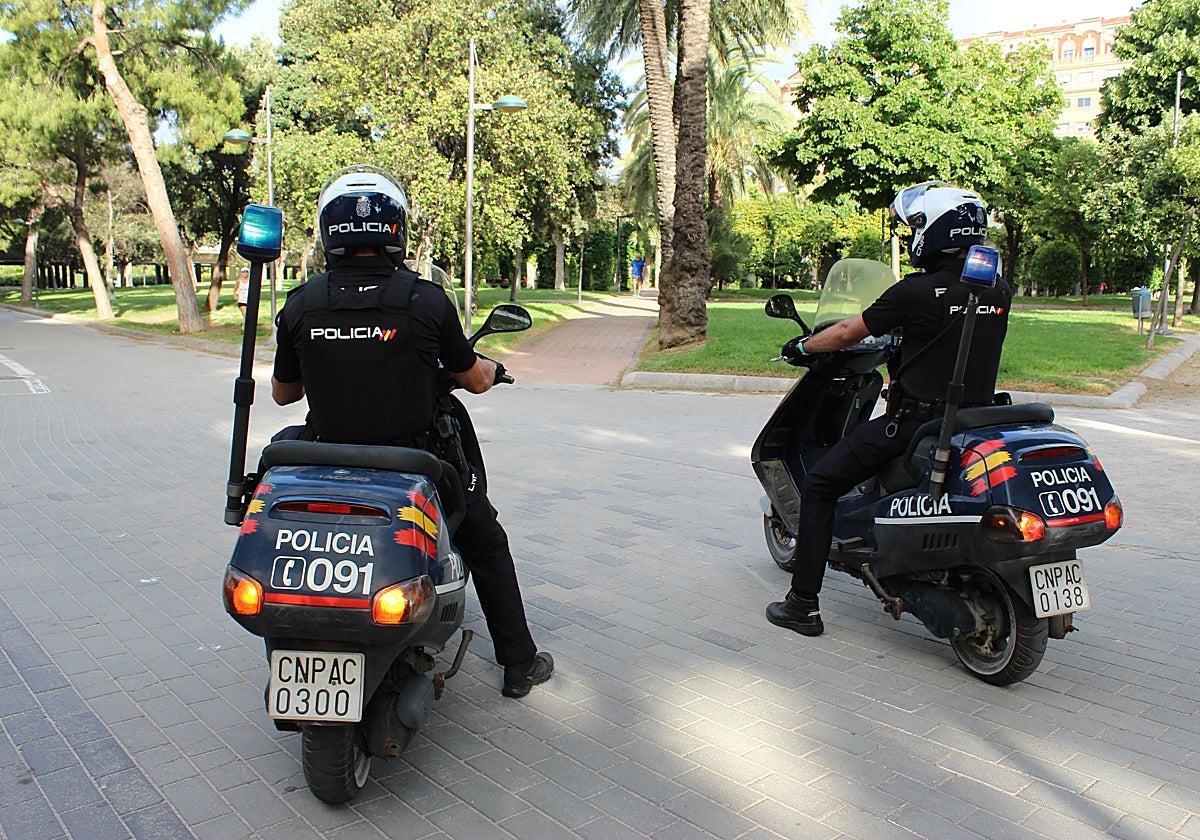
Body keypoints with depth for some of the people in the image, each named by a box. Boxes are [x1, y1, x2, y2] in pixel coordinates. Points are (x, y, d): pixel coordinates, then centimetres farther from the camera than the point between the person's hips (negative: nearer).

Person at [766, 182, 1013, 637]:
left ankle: (803, 603, 6)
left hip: (913, 423, -7)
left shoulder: (916, 292, -14)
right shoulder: (1000, 291, 4)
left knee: (818, 487, 6)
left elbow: (848, 332, -2)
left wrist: (802, 346, 16)